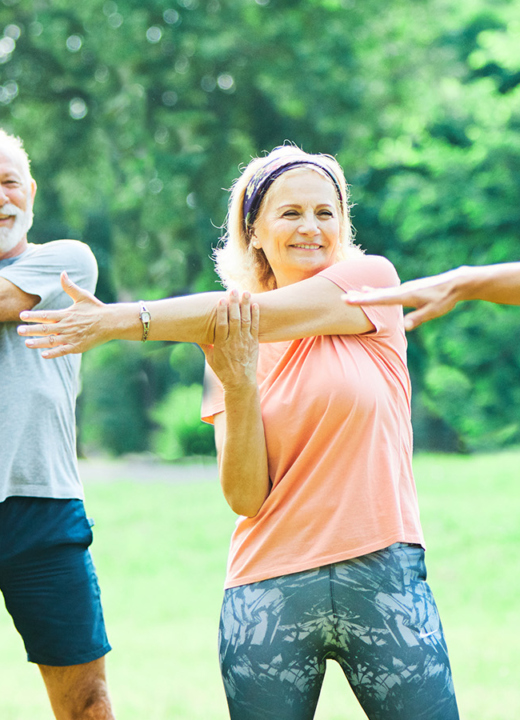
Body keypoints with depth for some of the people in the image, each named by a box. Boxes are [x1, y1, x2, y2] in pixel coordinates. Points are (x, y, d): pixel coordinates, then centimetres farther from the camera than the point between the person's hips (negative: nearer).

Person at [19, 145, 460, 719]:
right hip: (269, 590, 2)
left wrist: (121, 321, -14)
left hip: (384, 575, -1)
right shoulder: (227, 350, 8)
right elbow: (245, 497, -2)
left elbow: (257, 314, -13)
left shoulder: (372, 279, 2)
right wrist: (238, 384, -15)